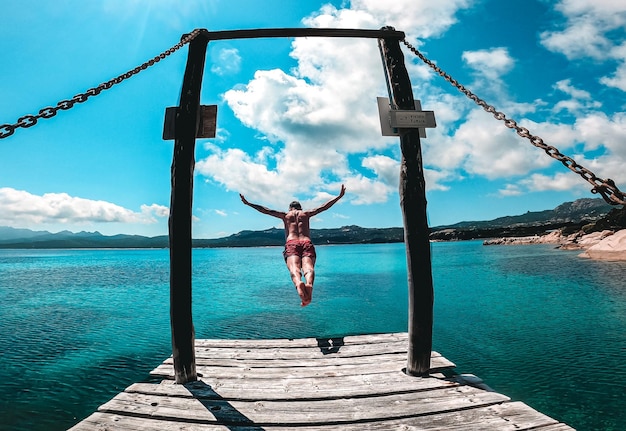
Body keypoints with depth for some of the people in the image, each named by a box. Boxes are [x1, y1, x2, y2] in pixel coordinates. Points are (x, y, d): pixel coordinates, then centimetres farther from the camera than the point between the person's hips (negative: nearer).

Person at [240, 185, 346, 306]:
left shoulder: (285, 215, 27)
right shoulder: (306, 213, 28)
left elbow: (265, 210, 26)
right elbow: (325, 206, 28)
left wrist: (248, 203, 33)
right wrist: (339, 196, 36)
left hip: (291, 243, -1)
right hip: (307, 243, 1)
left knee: (294, 269, -26)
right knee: (308, 268, -23)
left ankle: (298, 284, -59)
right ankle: (309, 284, -56)